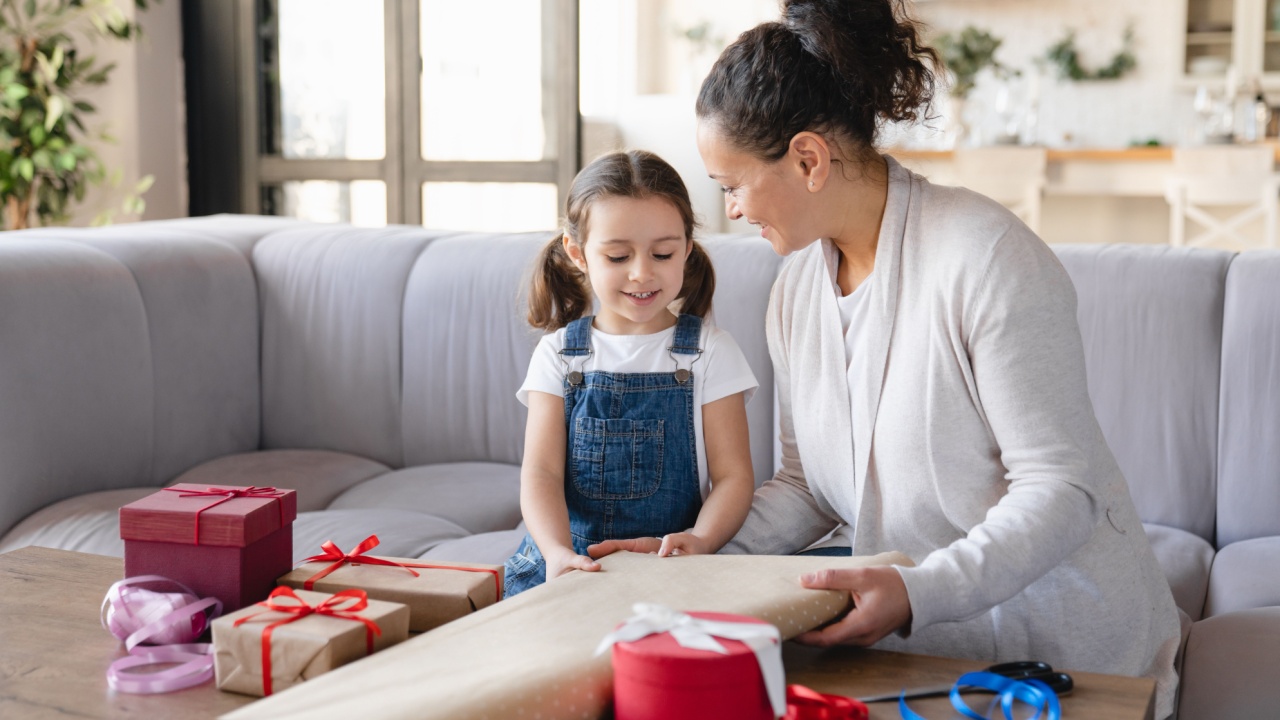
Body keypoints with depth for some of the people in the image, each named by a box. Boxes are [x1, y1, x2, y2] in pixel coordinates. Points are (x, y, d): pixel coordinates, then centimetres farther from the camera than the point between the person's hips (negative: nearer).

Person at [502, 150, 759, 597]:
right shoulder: (559, 354, 9)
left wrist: (701, 541, -22)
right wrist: (558, 552, -22)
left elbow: (733, 474, 0)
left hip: (672, 564, -2)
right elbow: (541, 472, -1)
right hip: (570, 560, 2)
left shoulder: (708, 352, 5)